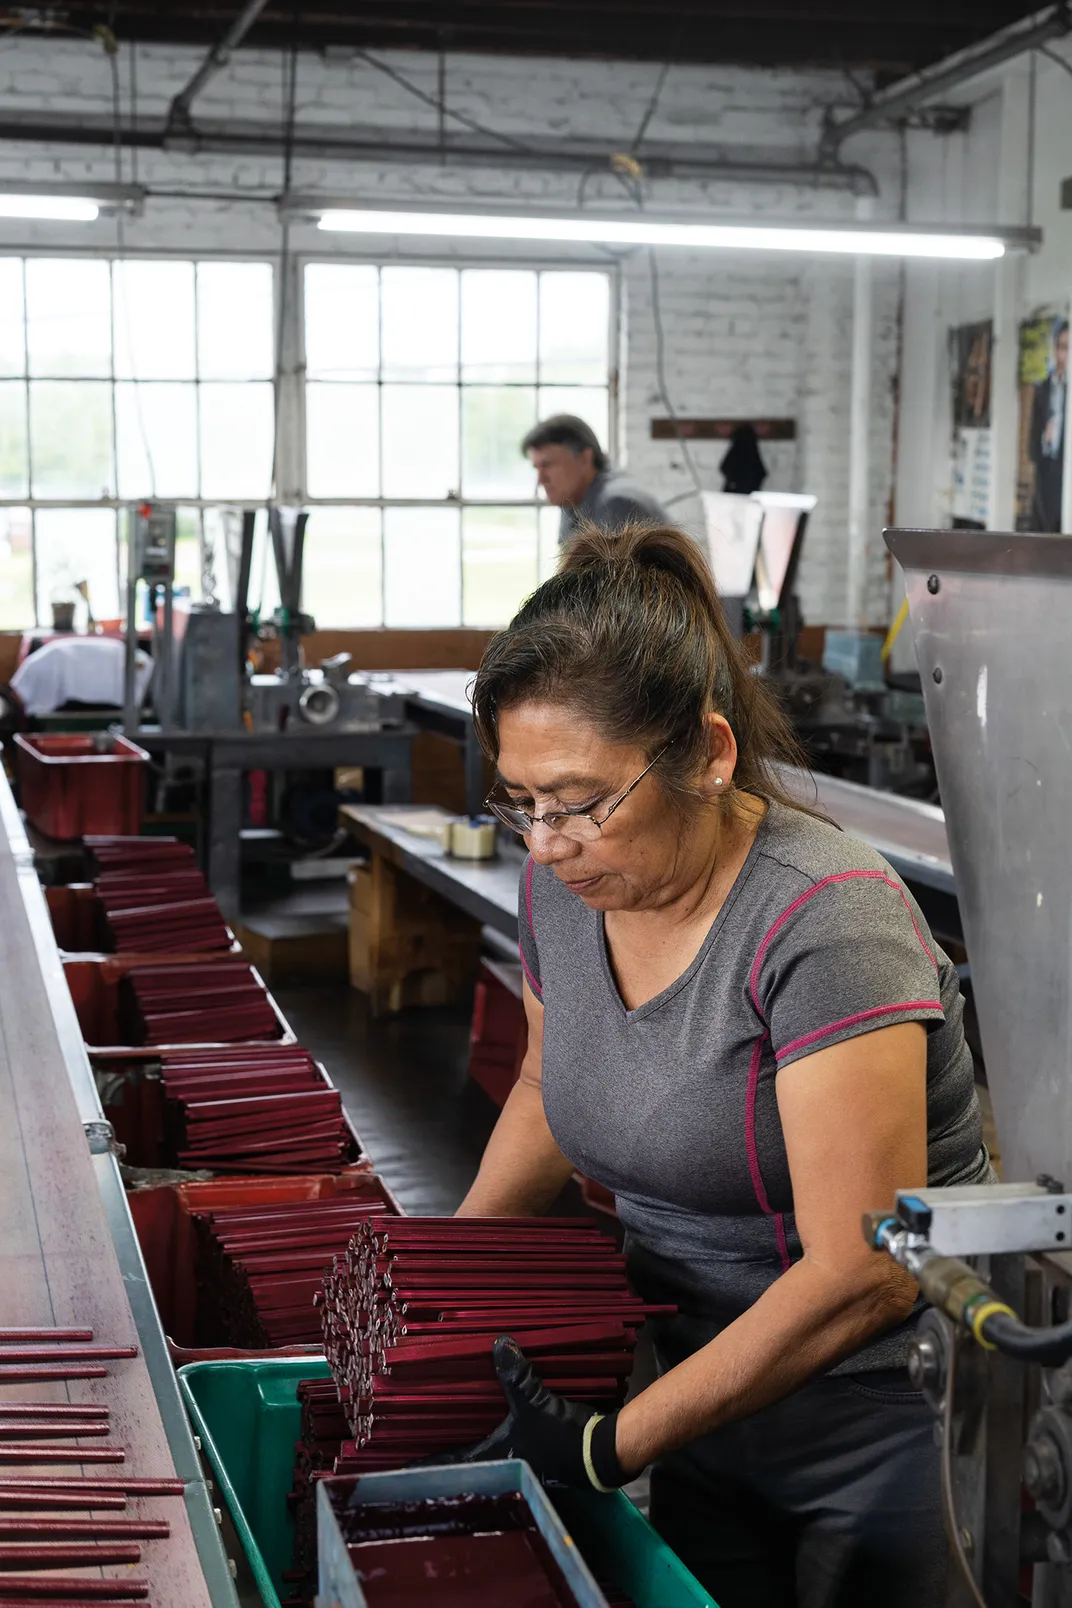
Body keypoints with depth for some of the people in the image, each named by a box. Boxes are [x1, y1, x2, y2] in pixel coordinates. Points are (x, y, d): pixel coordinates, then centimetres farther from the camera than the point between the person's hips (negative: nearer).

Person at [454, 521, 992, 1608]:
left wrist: (615, 1444, -26)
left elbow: (859, 1277, -30)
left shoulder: (825, 926, -27)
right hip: (712, 1410, 7)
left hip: (885, 1441, -6)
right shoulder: (563, 885, -4)